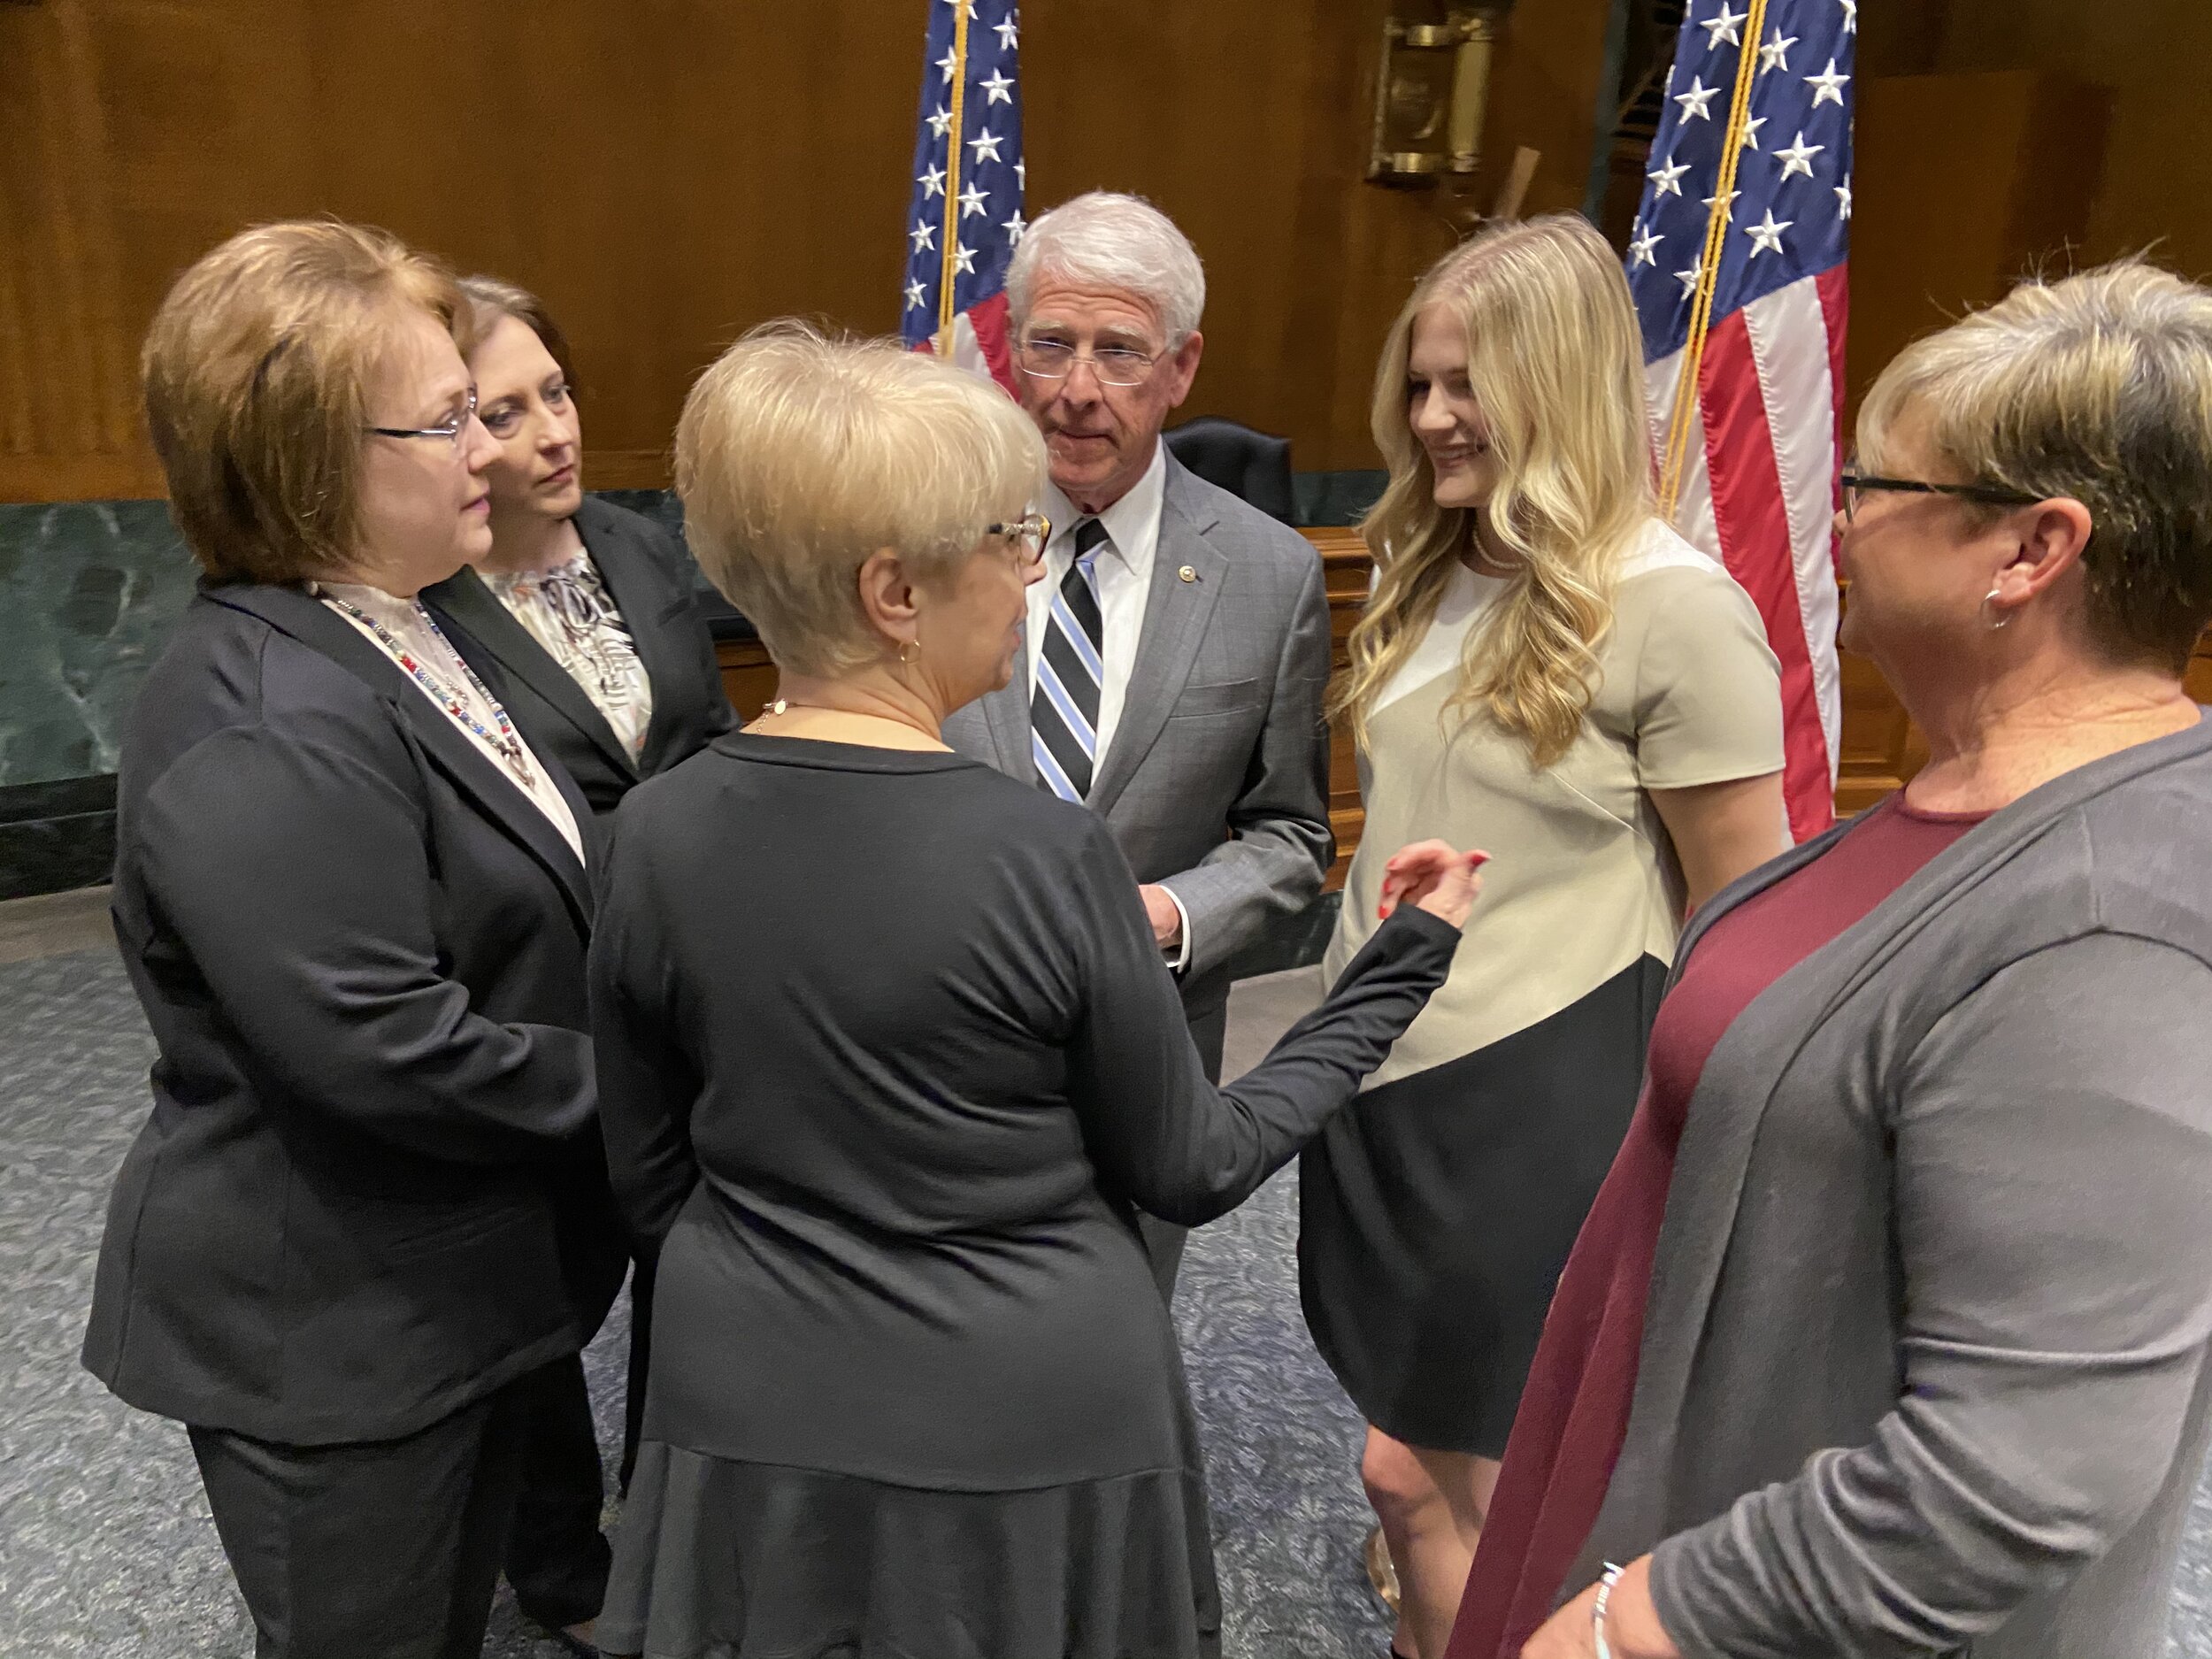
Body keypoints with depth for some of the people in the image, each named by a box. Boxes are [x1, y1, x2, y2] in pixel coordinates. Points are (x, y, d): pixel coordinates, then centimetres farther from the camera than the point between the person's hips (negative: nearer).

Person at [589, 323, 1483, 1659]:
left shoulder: (655, 833, -11)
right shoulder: (1044, 851, -24)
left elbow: (649, 1176, 0)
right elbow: (1188, 1172, -11)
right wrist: (1402, 964, -4)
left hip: (753, 1427, 3)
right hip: (1029, 1434, -3)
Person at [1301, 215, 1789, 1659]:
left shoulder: (1674, 608, -15)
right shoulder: (1430, 571, 7)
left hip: (1538, 1101, -6)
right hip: (1387, 1069, 6)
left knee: (1423, 1473, 8)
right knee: (1422, 1461, 19)